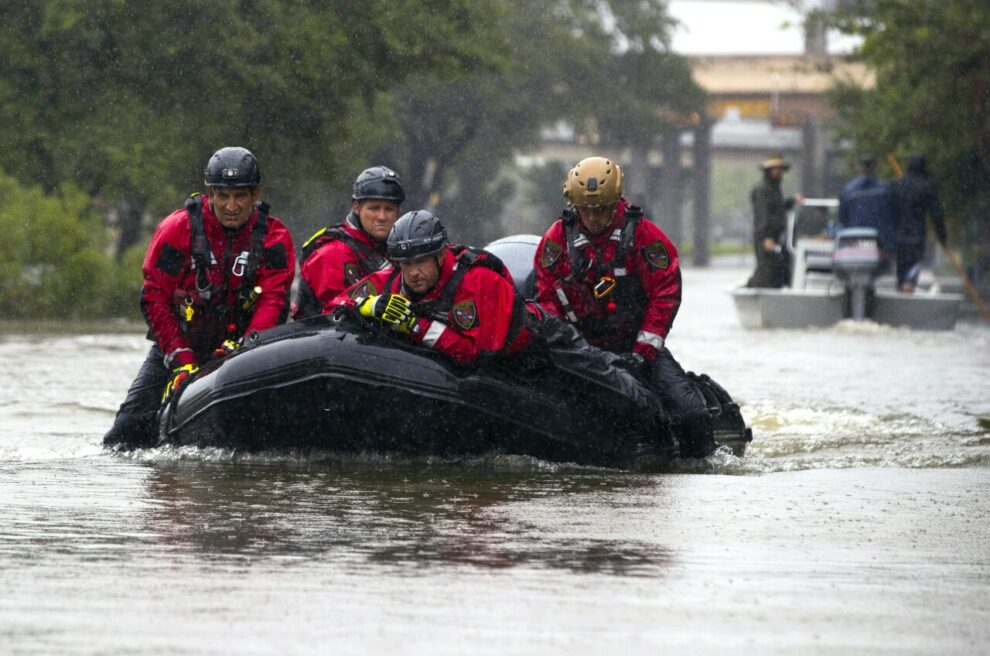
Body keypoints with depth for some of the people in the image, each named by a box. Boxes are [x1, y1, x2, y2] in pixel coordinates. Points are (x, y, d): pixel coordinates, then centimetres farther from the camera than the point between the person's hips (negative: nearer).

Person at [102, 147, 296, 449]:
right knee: (133, 425, -9)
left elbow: (274, 300, -15)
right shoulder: (178, 229, -9)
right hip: (176, 346, 0)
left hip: (240, 345, 0)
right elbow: (154, 299, -10)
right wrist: (181, 359, -19)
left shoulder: (273, 237, -5)